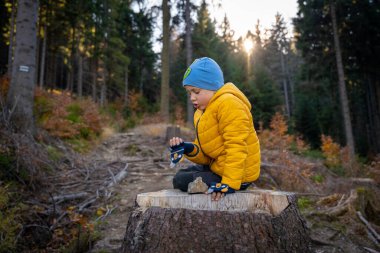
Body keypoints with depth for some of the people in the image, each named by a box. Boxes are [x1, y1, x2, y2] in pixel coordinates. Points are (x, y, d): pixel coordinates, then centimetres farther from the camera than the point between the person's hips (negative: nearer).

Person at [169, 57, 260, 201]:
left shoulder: (229, 104, -19)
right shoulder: (202, 113, 11)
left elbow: (236, 147, -25)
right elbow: (206, 155, 9)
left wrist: (229, 184, -29)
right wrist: (188, 149, -11)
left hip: (238, 176, -10)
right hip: (218, 166, 10)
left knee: (180, 181, -12)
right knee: (182, 173, 20)